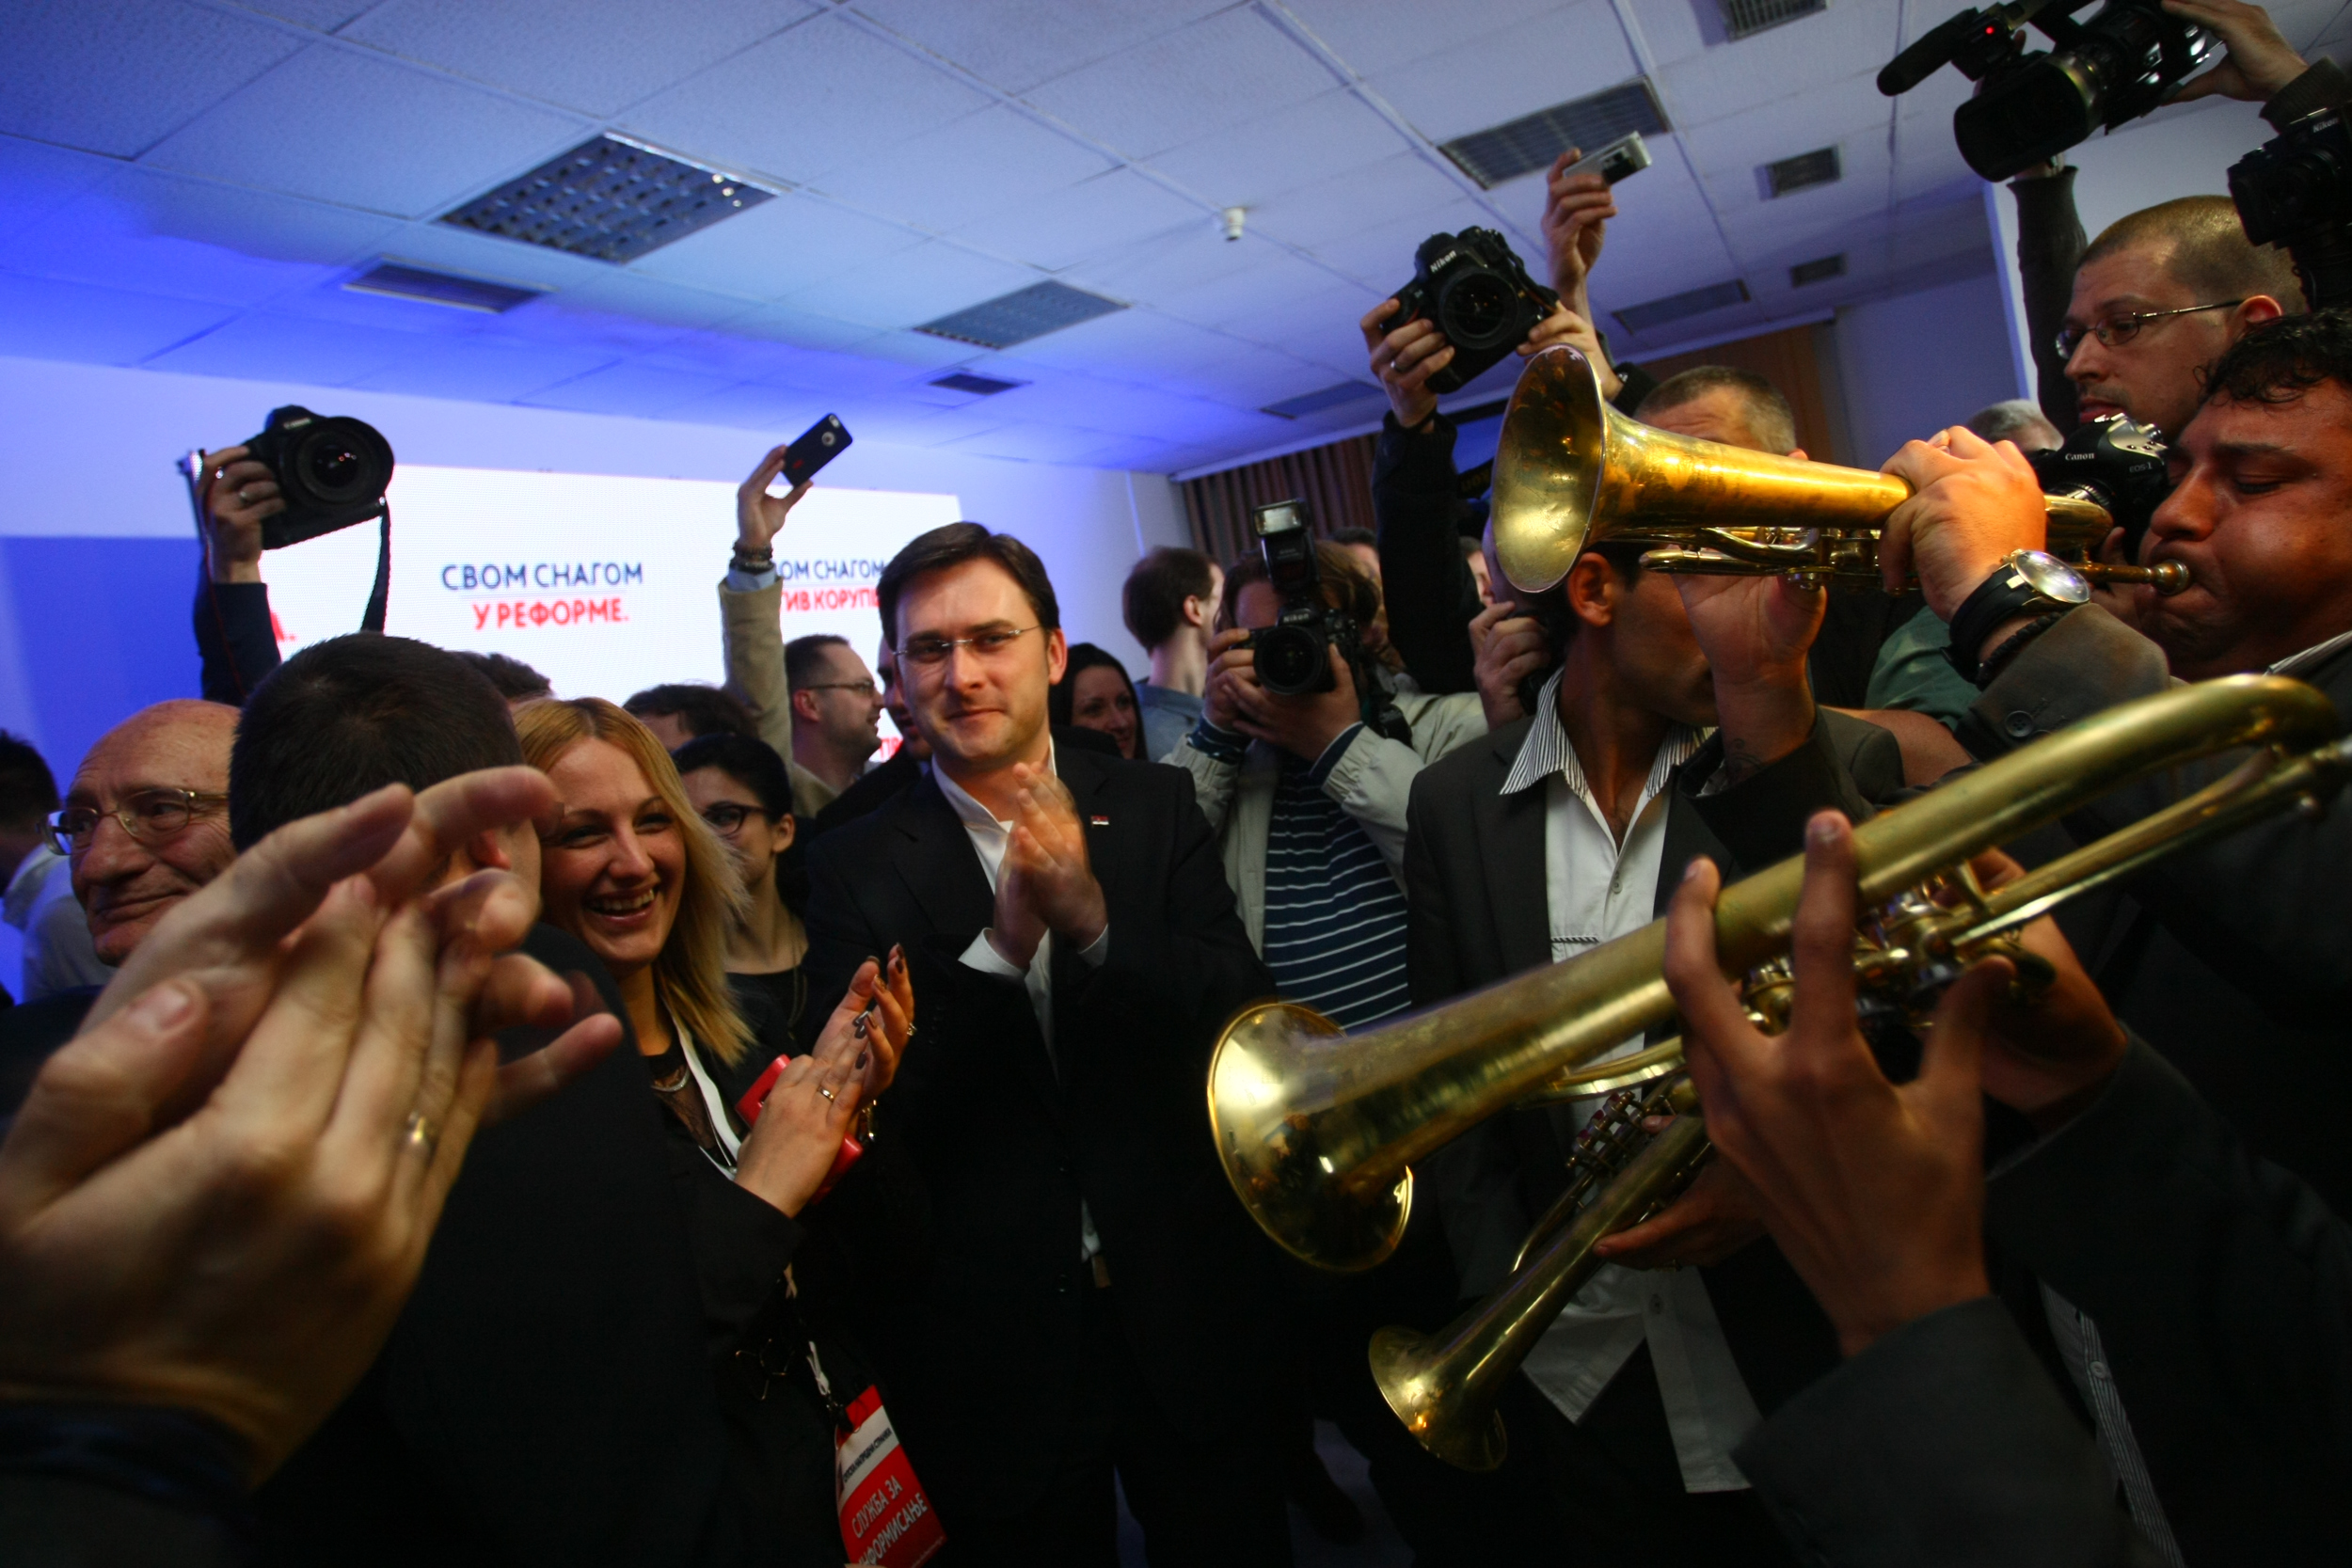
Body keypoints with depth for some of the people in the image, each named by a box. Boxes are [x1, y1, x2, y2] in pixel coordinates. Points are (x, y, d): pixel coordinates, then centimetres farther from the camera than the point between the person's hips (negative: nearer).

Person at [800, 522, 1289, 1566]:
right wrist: (1000, 942, -28)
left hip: (1184, 1300, 2)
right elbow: (870, 1117, -14)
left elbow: (1243, 1015, -10)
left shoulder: (1154, 807, -4)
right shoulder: (854, 869, -8)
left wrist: (1097, 922, -28)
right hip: (989, 1338, -1)